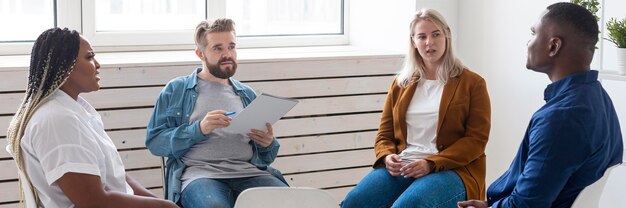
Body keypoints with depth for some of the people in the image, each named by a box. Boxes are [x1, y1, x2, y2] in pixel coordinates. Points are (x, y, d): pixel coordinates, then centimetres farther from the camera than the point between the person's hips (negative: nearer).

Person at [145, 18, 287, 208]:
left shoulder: (247, 94, 23)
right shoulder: (176, 90, 13)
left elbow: (266, 157, 26)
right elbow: (154, 142, 2)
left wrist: (268, 144, 1)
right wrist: (199, 129, -12)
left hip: (248, 171, 4)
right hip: (199, 172, -3)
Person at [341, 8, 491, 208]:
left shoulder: (472, 83, 5)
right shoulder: (401, 84, 18)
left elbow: (476, 139, -3)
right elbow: (384, 135, 19)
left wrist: (431, 164, -15)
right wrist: (388, 157, -6)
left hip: (451, 170, -4)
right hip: (401, 167, 4)